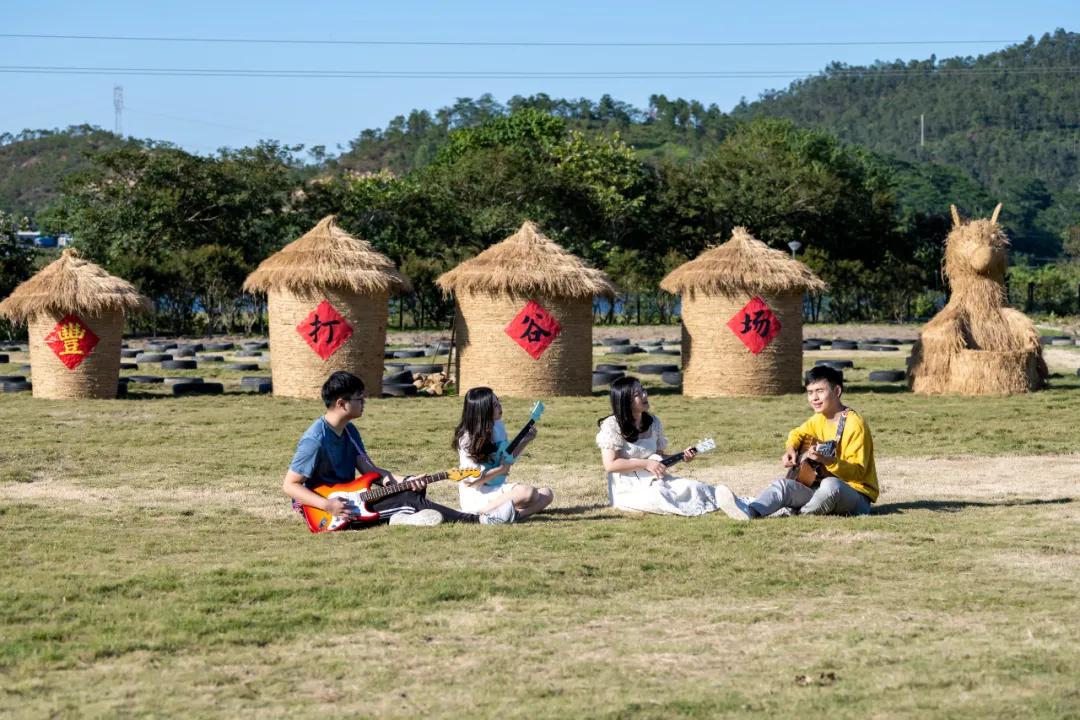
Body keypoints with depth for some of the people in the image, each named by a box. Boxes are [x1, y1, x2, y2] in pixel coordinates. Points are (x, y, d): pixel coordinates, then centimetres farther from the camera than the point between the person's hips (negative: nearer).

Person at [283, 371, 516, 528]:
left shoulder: (349, 431, 9)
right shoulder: (315, 440, -18)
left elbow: (370, 469, 10)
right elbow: (290, 485, -17)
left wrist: (396, 480, -8)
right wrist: (328, 505, -26)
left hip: (348, 500, 9)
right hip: (327, 513, -9)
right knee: (410, 499, -15)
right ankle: (479, 520, -13)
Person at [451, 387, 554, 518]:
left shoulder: (498, 427, 5)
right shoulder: (469, 439, -17)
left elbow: (508, 460, 19)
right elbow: (469, 481, -20)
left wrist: (525, 441, 7)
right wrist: (500, 469, -18)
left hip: (498, 489, 9)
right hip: (476, 497, -9)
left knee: (546, 494, -8)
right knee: (528, 492, -28)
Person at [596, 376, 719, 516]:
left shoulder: (653, 422, 10)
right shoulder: (611, 426, -10)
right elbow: (610, 465, -17)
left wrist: (681, 456, -2)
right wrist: (646, 464, -18)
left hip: (652, 481, 7)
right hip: (628, 490, -6)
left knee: (690, 487, -22)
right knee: (656, 498, -37)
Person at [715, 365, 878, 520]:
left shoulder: (854, 424, -15)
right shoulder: (819, 420, 10)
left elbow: (858, 472, -20)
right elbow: (798, 433, 30)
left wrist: (827, 460, -36)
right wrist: (791, 449, 6)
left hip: (857, 495, -7)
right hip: (823, 491, 7)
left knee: (830, 485, -39)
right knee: (783, 485, -15)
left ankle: (792, 513, -14)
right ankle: (751, 511, -42)